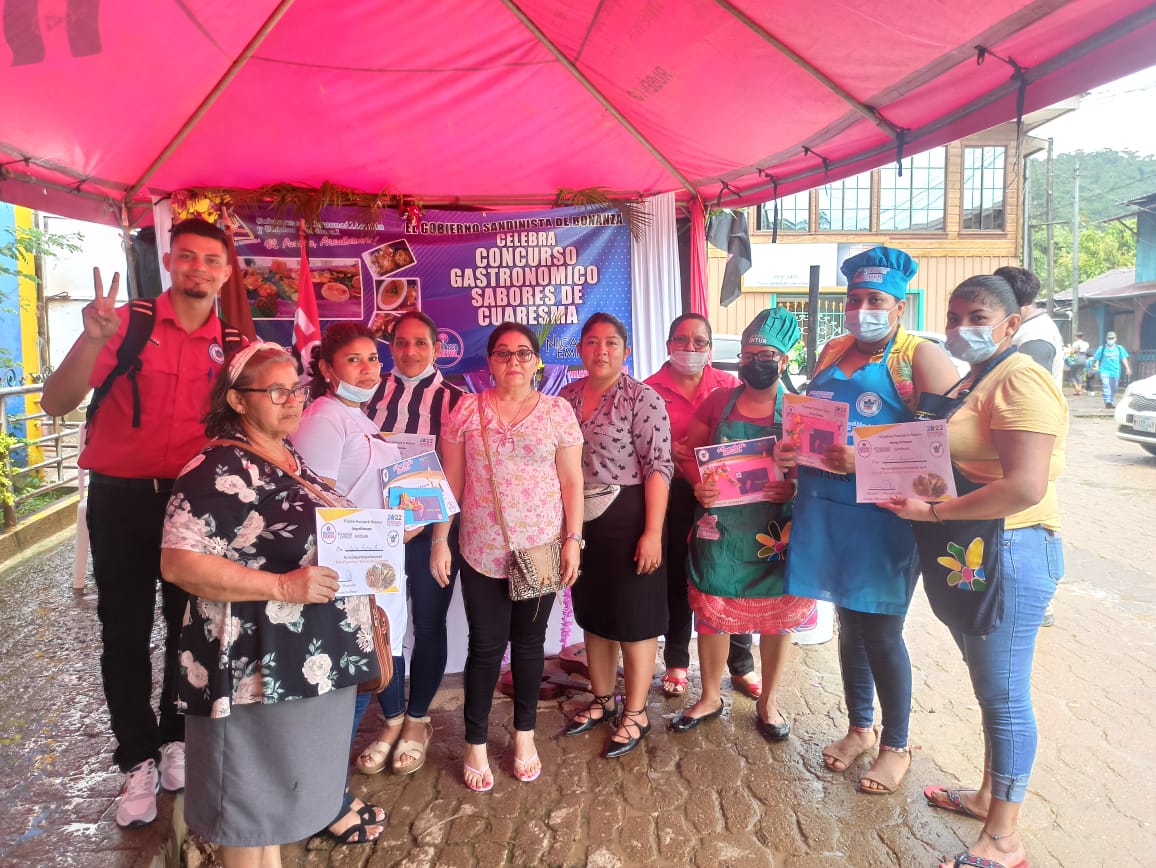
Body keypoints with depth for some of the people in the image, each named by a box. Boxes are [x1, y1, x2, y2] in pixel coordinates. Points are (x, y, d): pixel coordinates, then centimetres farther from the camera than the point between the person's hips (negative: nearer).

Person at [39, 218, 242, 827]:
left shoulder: (229, 344, 2)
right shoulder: (126, 324, -8)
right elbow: (56, 404, -14)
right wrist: (92, 341, -30)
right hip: (121, 498, -2)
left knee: (188, 625, 11)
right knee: (125, 633, 7)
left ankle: (176, 739, 31)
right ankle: (137, 760, 23)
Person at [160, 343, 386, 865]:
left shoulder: (289, 455, 9)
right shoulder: (220, 470, -19)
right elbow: (179, 563, -25)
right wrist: (284, 587, -29)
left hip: (315, 652, 9)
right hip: (260, 662, -9)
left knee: (301, 761, 26)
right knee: (255, 789, 9)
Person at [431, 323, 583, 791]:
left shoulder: (557, 410, 1)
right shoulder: (467, 409, 1)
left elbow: (571, 481, 2)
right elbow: (451, 481, 2)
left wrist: (573, 539, -3)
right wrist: (440, 541, 0)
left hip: (541, 550, 1)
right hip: (482, 552, 0)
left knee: (529, 642, 12)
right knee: (486, 647, 6)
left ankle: (524, 736, 31)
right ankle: (475, 744, 24)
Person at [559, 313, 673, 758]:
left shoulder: (642, 398, -11)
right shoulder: (567, 396, 6)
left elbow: (658, 467, -15)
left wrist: (652, 532, -20)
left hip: (628, 520, -6)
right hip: (581, 521, 6)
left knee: (633, 618, 6)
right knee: (593, 614, 17)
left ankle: (635, 713, 23)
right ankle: (602, 700, 35)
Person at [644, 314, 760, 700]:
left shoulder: (730, 386, 4)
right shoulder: (650, 389, 1)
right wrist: (665, 449, -17)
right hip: (675, 494, 0)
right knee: (676, 578, 12)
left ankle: (742, 665, 27)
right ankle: (676, 663, 30)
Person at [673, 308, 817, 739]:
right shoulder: (718, 402, 3)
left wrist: (796, 523, -19)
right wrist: (699, 485, -11)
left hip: (775, 533, -1)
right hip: (718, 529, 2)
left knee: (777, 619, 10)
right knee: (711, 614, 10)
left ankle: (768, 702, 32)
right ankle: (710, 697, 32)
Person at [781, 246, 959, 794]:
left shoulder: (921, 359, -8)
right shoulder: (832, 353, 12)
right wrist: (789, 449, -1)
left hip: (882, 517, -6)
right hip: (825, 513, 6)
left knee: (881, 633, 4)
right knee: (849, 623, 17)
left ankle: (896, 746, 26)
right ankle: (859, 727, 37)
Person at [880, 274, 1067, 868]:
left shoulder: (1020, 381, -17)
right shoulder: (971, 382, 14)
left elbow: (1024, 488, -27)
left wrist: (933, 512, -20)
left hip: (1009, 554, -9)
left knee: (1004, 695, 2)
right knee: (989, 687, 21)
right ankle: (988, 795, 38)